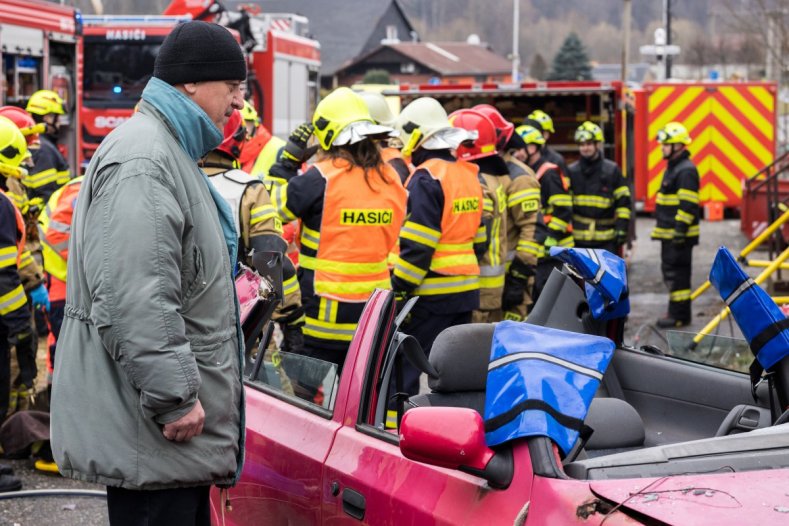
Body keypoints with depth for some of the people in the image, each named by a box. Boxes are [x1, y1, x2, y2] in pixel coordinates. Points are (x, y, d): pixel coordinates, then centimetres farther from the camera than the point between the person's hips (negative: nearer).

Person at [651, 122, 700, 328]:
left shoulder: (686, 171, -16)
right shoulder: (673, 168, 18)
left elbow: (688, 204, -21)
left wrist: (680, 229, -23)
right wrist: (663, 229, 26)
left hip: (679, 235, -11)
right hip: (670, 234, 11)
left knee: (677, 273, -8)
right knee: (670, 271, 16)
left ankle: (680, 315, -5)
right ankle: (676, 312, 24)